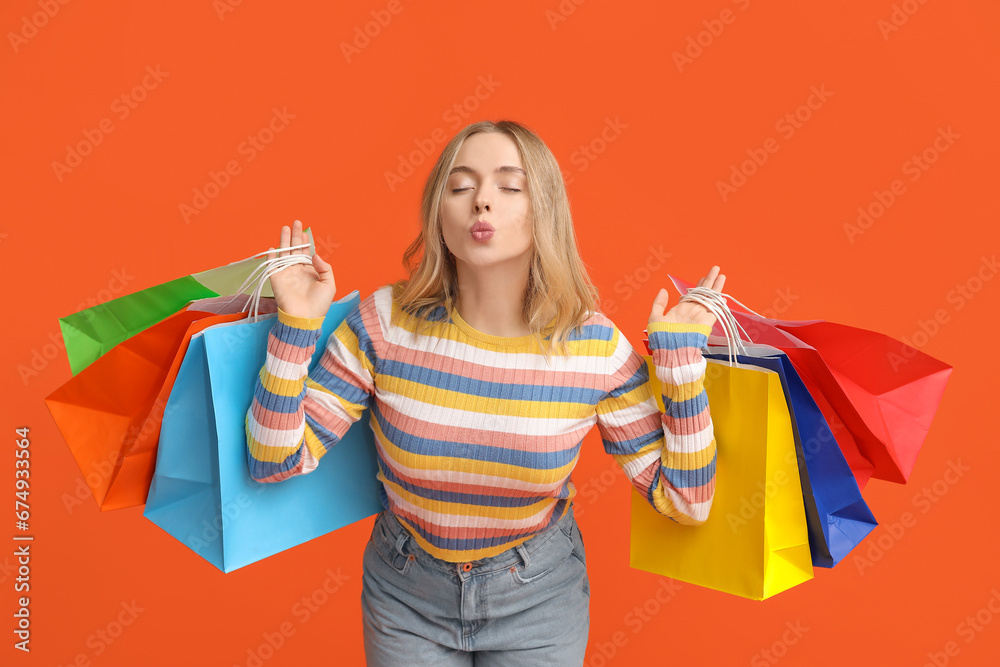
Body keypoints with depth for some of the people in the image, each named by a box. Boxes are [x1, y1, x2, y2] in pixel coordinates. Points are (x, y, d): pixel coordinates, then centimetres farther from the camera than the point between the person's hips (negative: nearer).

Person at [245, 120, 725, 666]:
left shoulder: (595, 348, -19)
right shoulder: (386, 322, -19)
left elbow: (685, 502, -13)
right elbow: (274, 461, -15)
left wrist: (682, 364, -21)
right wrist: (296, 326, -24)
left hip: (539, 599, 0)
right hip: (405, 596, 1)